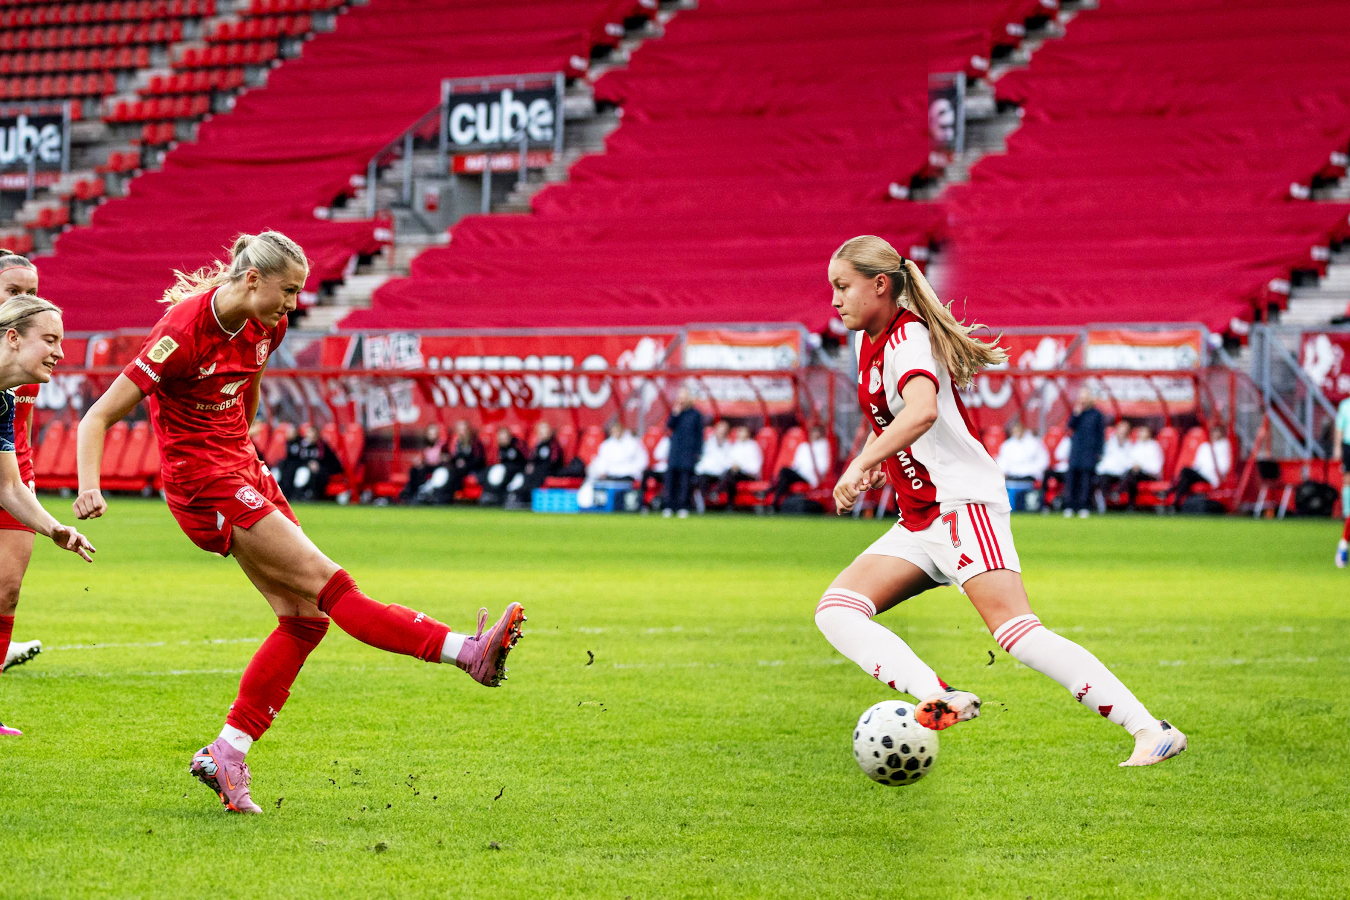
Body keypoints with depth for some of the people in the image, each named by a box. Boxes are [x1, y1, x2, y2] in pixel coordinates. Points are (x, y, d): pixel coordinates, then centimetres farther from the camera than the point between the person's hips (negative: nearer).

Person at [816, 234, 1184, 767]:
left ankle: (1152, 731, -23)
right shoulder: (871, 339, 15)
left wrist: (862, 466, -42)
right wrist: (877, 459, 25)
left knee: (1016, 633, -23)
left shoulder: (907, 340, -13)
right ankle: (937, 699, -30)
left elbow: (922, 410, -36)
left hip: (963, 503, -10)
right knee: (835, 611, -8)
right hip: (918, 523, 10)